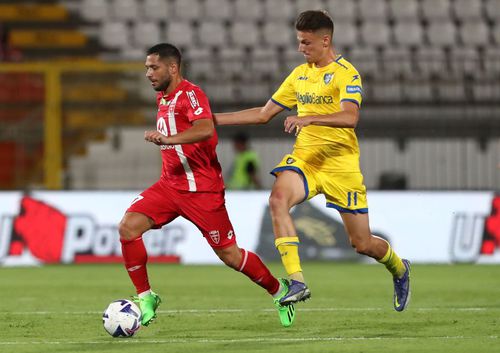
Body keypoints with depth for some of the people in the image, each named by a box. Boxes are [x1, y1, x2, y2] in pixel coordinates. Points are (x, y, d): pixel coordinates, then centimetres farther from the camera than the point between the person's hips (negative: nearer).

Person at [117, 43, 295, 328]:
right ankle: (146, 298, -4)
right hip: (169, 185, 8)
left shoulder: (190, 94, -15)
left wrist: (168, 139, -47)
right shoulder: (163, 98, 13)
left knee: (229, 254, -2)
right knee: (128, 227, -13)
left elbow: (206, 129, -35)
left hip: (201, 189, -8)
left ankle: (279, 291, 21)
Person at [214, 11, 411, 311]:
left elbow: (350, 117, -26)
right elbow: (263, 114, 18)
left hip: (341, 163, -5)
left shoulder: (346, 73, -9)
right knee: (278, 199, -29)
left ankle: (400, 270, 38)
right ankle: (297, 283, -32)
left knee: (362, 244, 2)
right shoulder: (300, 74, 12)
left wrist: (309, 119, -39)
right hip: (305, 159, 5)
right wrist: (215, 119, 12)